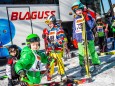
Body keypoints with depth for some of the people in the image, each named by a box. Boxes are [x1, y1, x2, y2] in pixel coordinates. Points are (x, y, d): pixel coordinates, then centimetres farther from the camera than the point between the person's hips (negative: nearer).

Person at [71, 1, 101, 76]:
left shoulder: (88, 16, -3)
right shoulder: (75, 19, 10)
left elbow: (91, 26, -15)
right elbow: (74, 29, 17)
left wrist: (87, 18, -25)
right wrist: (74, 39, 14)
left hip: (88, 38, -4)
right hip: (79, 40, 4)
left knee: (92, 52, 3)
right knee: (81, 54, 5)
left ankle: (96, 65, 16)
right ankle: (83, 67, 14)